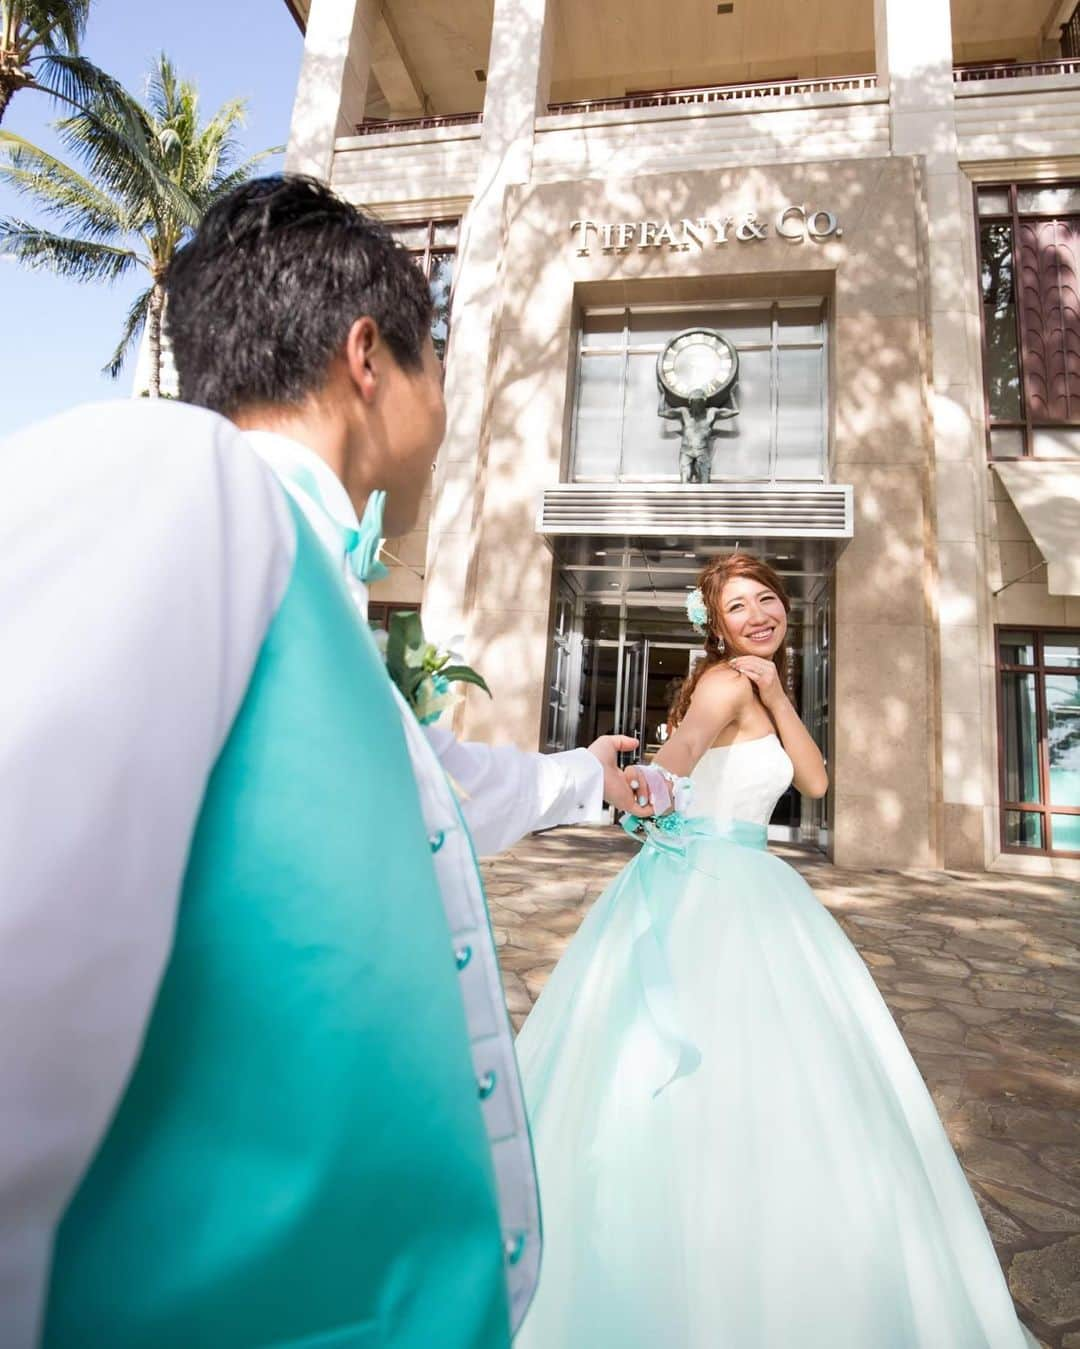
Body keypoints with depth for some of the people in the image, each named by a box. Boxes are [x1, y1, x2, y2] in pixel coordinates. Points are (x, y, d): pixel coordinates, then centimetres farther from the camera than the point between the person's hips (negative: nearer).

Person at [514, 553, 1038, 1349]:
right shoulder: (727, 683, -14)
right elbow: (681, 748, -35)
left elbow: (816, 782, 5)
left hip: (741, 889, 9)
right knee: (712, 1079, 1)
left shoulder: (758, 687, 13)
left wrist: (778, 697, -6)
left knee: (758, 1072, 19)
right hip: (703, 888, -9)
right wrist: (650, 780, -57)